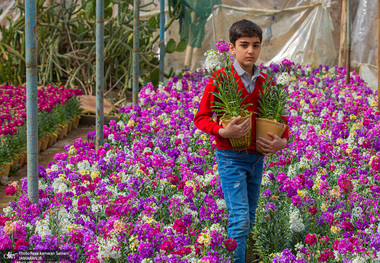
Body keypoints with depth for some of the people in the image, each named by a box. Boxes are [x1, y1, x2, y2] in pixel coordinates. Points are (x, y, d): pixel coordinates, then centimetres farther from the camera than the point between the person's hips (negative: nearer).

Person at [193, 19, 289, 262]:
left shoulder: (266, 82, 7)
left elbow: (279, 116, 18)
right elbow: (201, 118, -5)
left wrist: (283, 141, -2)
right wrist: (223, 132, -24)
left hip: (257, 158, 5)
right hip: (231, 158, -5)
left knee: (250, 220, 12)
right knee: (240, 219, -11)